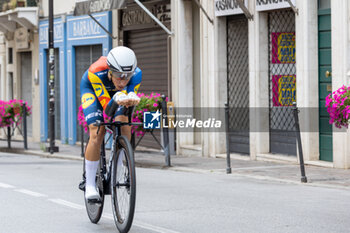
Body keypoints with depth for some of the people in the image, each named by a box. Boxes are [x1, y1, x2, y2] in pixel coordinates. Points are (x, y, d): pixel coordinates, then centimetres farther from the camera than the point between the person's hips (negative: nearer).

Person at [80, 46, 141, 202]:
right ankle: (90, 185, -8)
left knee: (124, 125, -22)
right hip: (92, 88, -3)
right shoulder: (95, 72, -42)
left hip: (115, 91, 3)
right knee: (97, 134, -19)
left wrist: (131, 98, -54)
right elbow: (106, 104, -39)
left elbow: (132, 96, -29)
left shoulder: (136, 74, -36)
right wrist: (118, 98, -62)